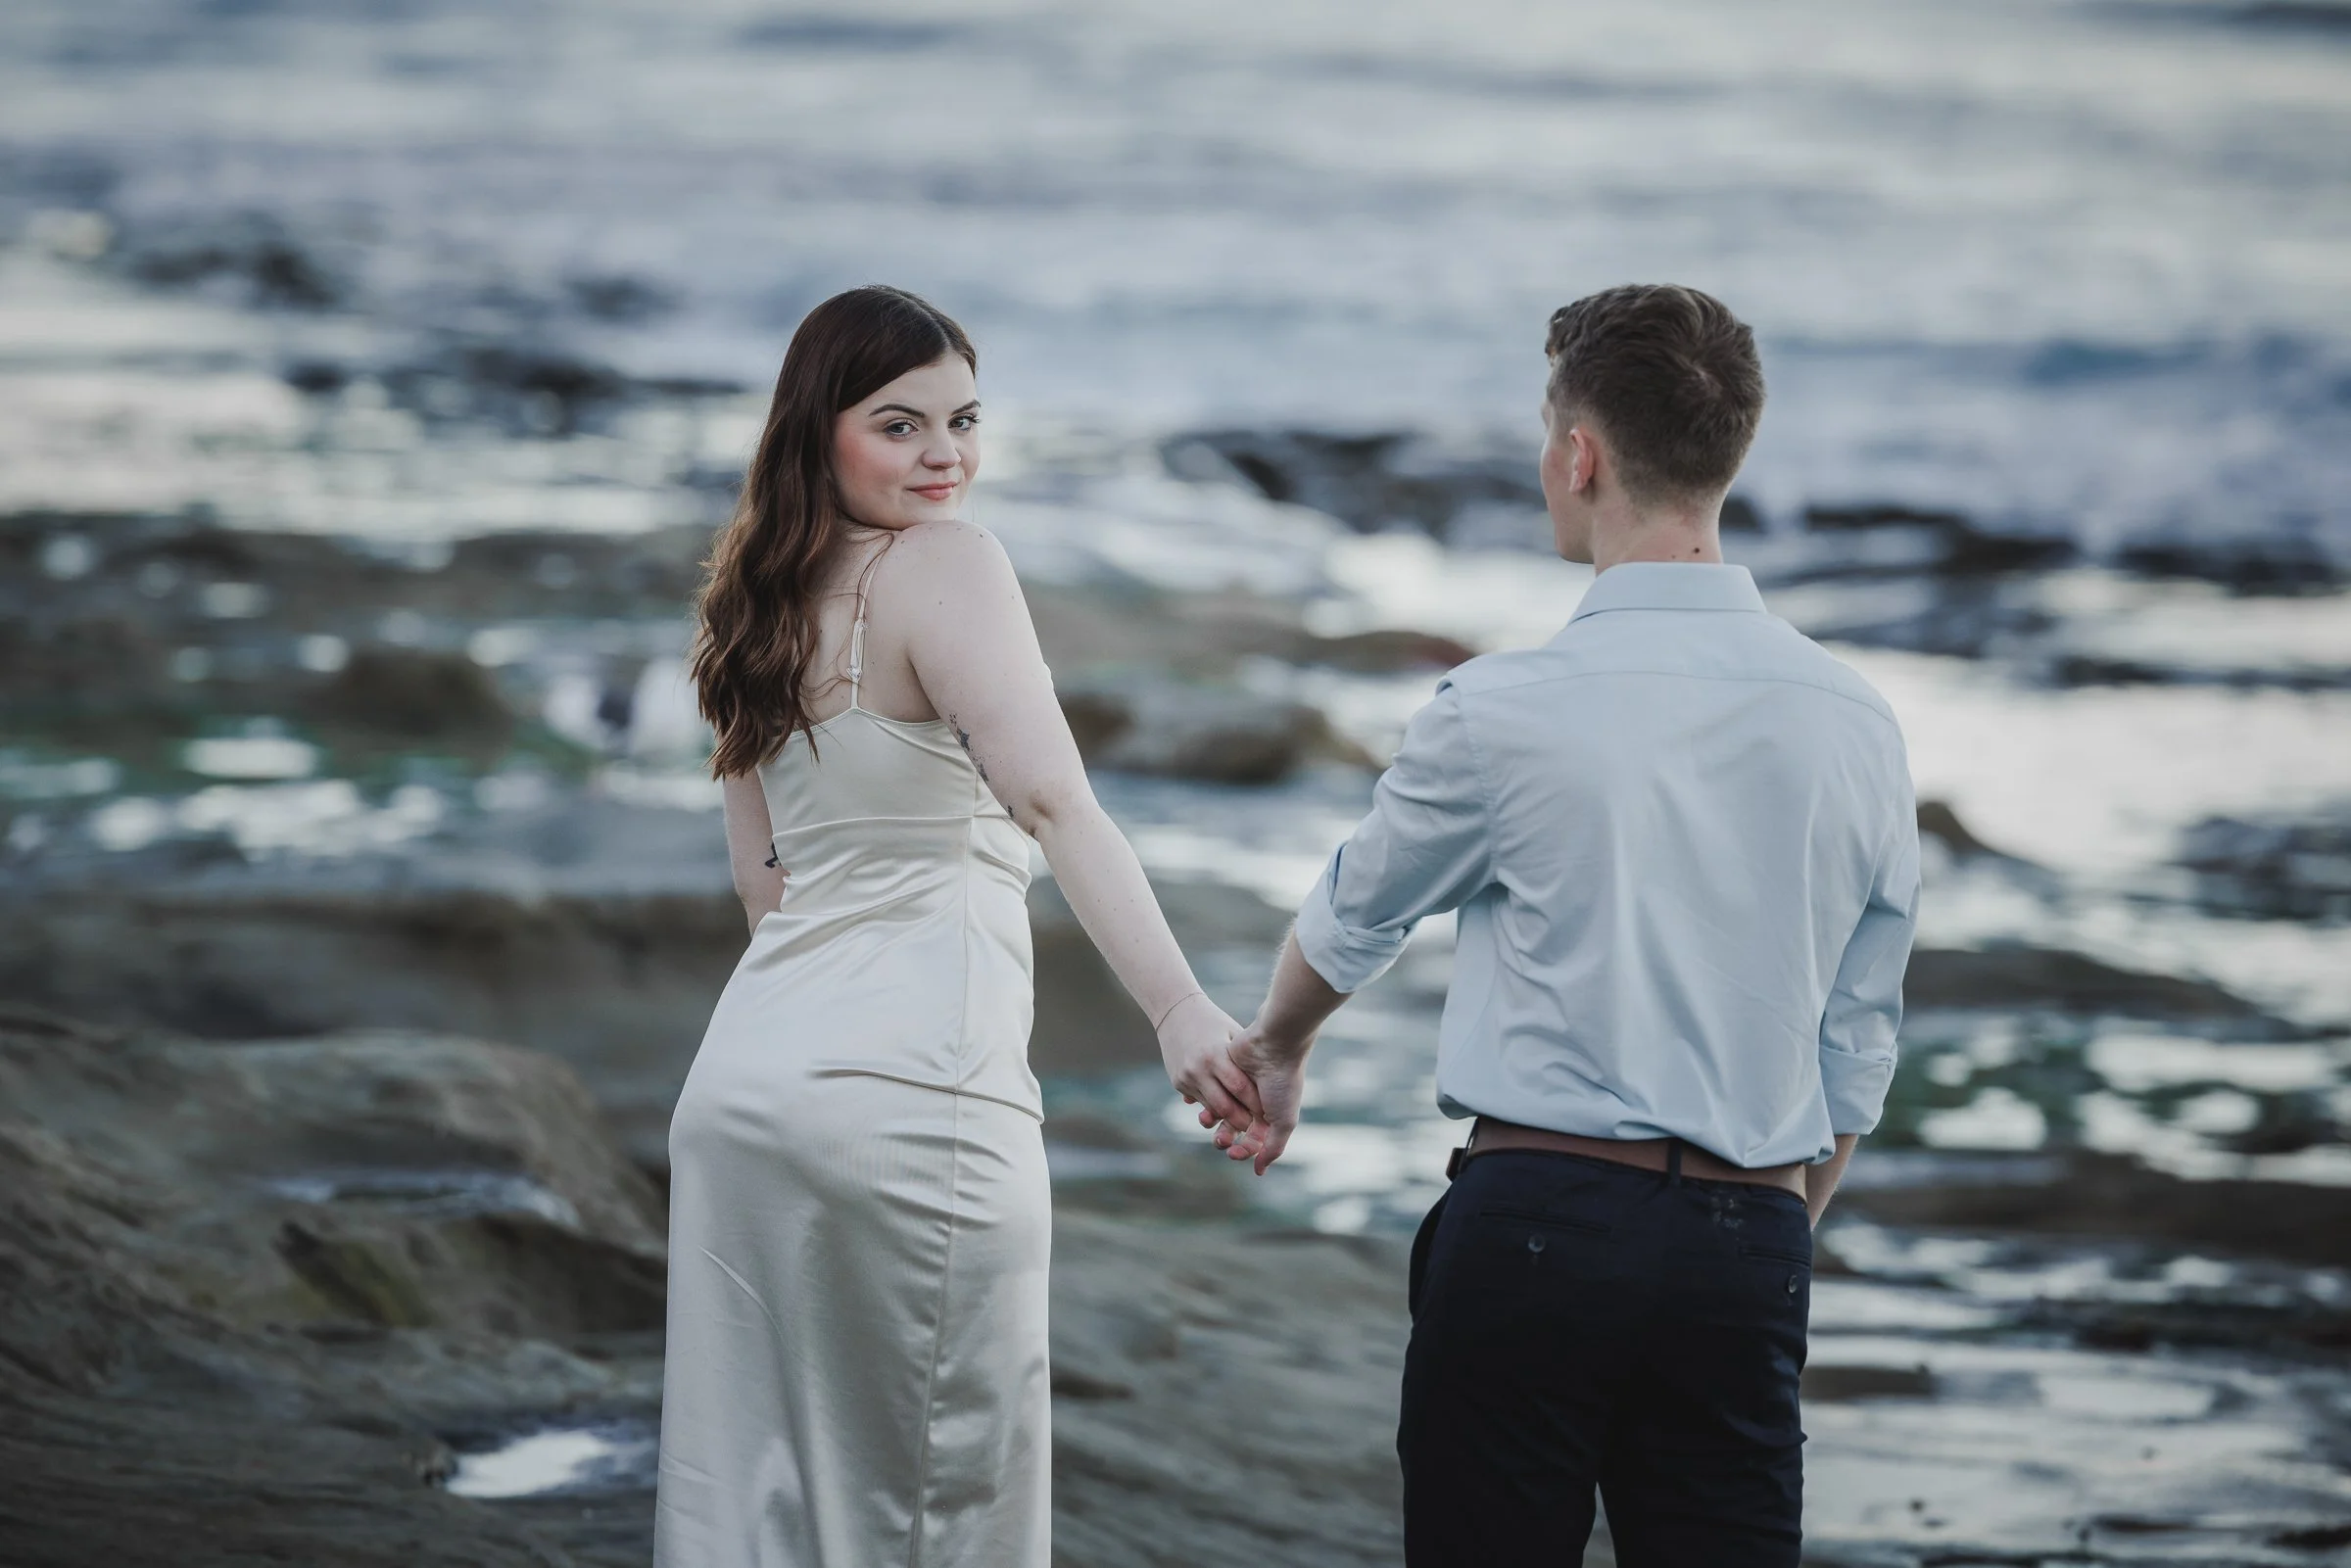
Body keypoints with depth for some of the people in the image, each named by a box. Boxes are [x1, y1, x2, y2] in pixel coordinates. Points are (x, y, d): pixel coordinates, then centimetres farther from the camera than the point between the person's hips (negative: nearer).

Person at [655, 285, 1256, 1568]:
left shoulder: (766, 601, 15)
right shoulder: (945, 564, -9)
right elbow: (1048, 797, -23)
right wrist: (1180, 1010, -32)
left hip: (744, 1075, 8)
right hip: (914, 1090, -8)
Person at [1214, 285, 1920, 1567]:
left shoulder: (1504, 713, -7)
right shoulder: (1855, 726, 4)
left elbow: (1353, 921, 13)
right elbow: (1855, 1067, 11)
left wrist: (1277, 1054, 34)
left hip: (1535, 1220, -3)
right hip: (1751, 1245, 4)